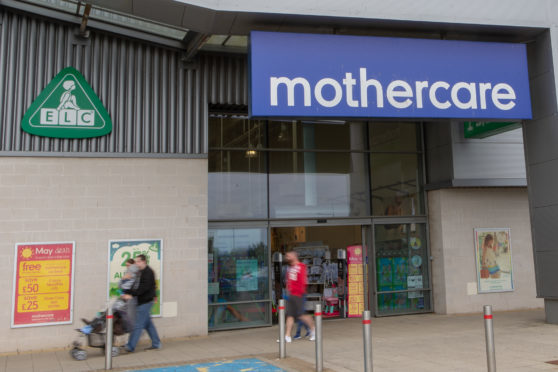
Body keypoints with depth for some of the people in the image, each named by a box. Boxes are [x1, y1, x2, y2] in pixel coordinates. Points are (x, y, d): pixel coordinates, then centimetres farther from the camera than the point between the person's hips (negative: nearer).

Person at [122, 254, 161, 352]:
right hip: (143, 301, 10)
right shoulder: (142, 272, 15)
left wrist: (132, 294, -26)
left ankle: (130, 347, -2)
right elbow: (138, 286, 14)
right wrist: (127, 292, 2)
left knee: (138, 325, -5)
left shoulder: (148, 272, -15)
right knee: (148, 323, 13)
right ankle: (156, 344, 20)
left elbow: (144, 287, -24)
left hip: (145, 302, -10)